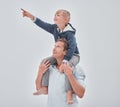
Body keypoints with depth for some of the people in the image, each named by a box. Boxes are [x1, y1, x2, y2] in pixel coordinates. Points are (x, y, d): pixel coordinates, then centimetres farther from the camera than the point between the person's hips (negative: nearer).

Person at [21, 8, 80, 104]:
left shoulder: (69, 33, -26)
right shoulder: (55, 28, -1)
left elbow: (72, 48, -35)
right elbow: (43, 24, 5)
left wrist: (64, 62, -45)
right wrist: (31, 16, -4)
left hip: (73, 55, -8)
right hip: (61, 55, 8)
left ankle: (69, 93, -36)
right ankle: (44, 87, 0)